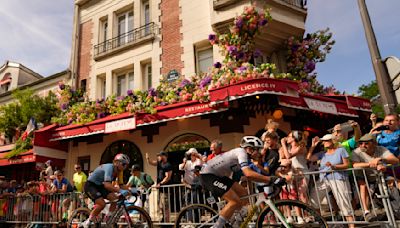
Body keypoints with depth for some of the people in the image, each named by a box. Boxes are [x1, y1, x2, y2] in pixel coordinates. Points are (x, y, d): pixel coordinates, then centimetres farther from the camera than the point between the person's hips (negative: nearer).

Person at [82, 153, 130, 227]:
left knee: (115, 198, -8)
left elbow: (121, 185, 1)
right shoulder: (110, 168, -28)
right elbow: (107, 185, -41)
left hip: (99, 186, 8)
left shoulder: (118, 171, -2)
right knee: (102, 203, -25)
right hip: (90, 185, -8)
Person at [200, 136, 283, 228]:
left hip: (218, 176, 10)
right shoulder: (241, 152, -18)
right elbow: (249, 174, -33)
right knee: (236, 202, -16)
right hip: (208, 175, -10)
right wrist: (271, 179, -30)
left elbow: (248, 175, 16)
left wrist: (268, 180, 9)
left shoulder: (243, 154, 11)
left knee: (243, 194, 9)